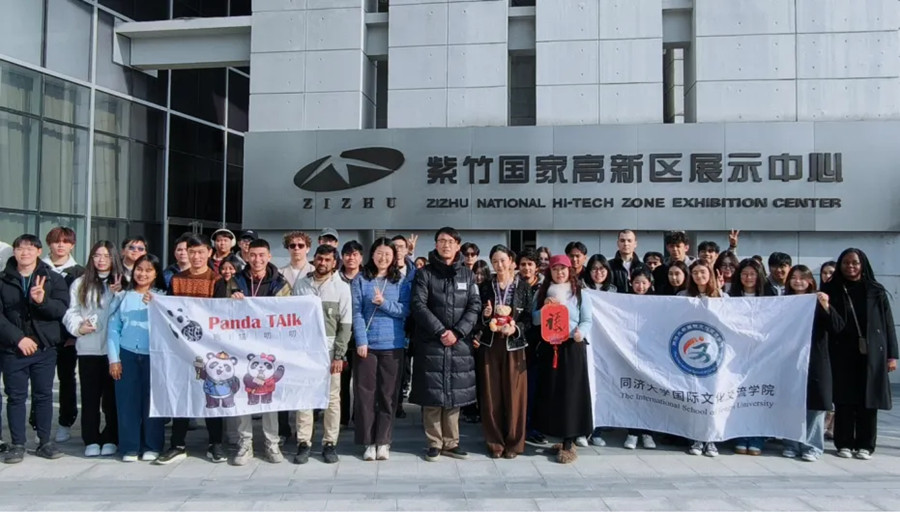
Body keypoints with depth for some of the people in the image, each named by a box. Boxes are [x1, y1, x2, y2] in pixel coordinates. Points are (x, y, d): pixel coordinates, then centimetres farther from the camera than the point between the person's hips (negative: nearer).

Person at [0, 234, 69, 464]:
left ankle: (45, 442, 17)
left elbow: (62, 308, -9)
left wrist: (42, 300, -28)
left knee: (44, 395, 7)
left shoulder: (54, 279, 2)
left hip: (45, 348, 0)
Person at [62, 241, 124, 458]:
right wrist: (78, 327, -12)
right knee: (90, 395, 5)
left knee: (112, 395, 4)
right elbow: (71, 312, 5)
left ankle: (111, 439, 13)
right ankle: (91, 440, 13)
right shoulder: (80, 284, 11)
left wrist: (119, 295, -17)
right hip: (88, 348, 1)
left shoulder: (122, 283, 6)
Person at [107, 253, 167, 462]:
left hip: (154, 355, -1)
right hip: (127, 355, 1)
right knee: (127, 401, 2)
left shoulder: (162, 297, 5)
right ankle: (129, 447, 13)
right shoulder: (122, 297, 8)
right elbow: (113, 329, 5)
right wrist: (113, 359, -1)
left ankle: (152, 446, 12)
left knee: (152, 401, 1)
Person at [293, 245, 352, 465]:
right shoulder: (301, 284, 7)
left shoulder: (341, 287, 1)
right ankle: (303, 443, 11)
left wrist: (339, 355, -8)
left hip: (330, 351, -1)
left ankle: (330, 443, 13)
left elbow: (346, 324, -1)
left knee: (332, 398, 3)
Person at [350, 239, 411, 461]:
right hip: (366, 344, -1)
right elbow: (356, 313, -4)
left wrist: (384, 303, -15)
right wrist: (361, 341, -12)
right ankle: (369, 442, 12)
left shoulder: (401, 281, 6)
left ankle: (383, 441, 15)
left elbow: (405, 310, 0)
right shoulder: (360, 280, 2)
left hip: (393, 345, 1)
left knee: (388, 394, 5)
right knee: (365, 393, 1)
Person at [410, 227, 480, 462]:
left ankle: (451, 443, 16)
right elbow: (418, 305, -6)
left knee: (455, 393, 6)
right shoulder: (424, 273, 3)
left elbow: (475, 306, 3)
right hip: (430, 343, -2)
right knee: (432, 394, 0)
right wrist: (441, 331, -14)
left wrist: (457, 332, -10)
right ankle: (434, 443, 11)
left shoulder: (467, 274, 11)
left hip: (460, 344, 2)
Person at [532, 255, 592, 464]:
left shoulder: (580, 294, 3)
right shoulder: (543, 293, 12)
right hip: (548, 348, 4)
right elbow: (534, 320, 7)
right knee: (550, 393, 5)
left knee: (570, 393, -5)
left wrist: (580, 332, -23)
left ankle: (568, 444, 0)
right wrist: (545, 308, -11)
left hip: (572, 347, -3)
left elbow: (587, 321, -3)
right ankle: (561, 439, 18)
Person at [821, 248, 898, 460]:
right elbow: (835, 325, -3)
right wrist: (827, 309, -25)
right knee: (844, 399, 2)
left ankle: (865, 445, 14)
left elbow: (888, 323, 5)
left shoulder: (876, 291, 4)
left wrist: (891, 355, 1)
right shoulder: (831, 290, 1)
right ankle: (844, 443, 11)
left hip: (871, 353, 1)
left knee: (868, 399, 5)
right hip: (842, 354, -1)